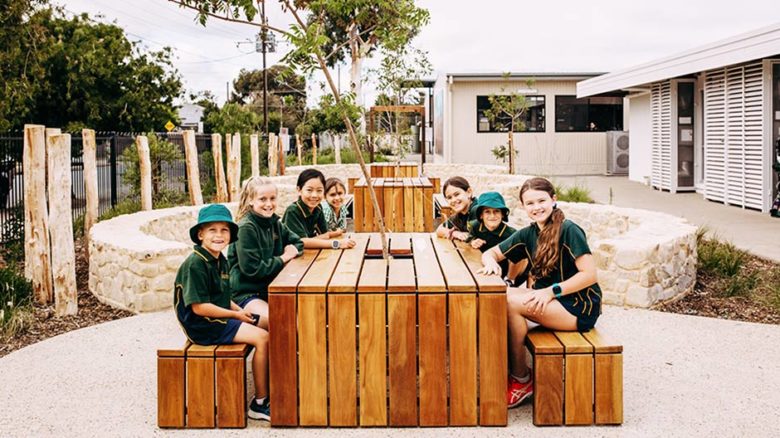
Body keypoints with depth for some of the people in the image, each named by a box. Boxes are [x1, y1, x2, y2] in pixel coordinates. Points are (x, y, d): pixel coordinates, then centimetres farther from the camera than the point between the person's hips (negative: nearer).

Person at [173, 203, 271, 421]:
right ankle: (260, 403, -8)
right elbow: (199, 307, -23)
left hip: (219, 319, 9)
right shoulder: (195, 264, -19)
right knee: (262, 338, -18)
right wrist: (236, 315, -15)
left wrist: (239, 310, 1)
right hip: (202, 325, -9)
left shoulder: (220, 261, 10)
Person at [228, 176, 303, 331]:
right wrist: (283, 258, -11)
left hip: (269, 289, 8)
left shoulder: (274, 223, 8)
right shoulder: (246, 228, -15)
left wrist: (292, 249, -3)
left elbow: (298, 242, 20)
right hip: (245, 294, -8)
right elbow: (252, 269, -20)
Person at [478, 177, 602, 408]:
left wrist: (551, 291, -24)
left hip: (580, 307, -7)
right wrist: (491, 261, -15)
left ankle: (521, 379, -9)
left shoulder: (568, 230, -14)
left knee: (511, 302, -24)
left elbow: (589, 275, -19)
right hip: (549, 299, 7)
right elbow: (490, 252, 9)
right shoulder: (528, 234, 7)